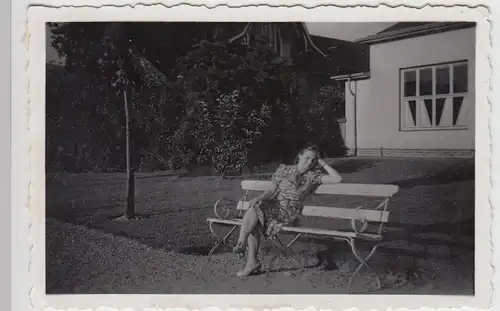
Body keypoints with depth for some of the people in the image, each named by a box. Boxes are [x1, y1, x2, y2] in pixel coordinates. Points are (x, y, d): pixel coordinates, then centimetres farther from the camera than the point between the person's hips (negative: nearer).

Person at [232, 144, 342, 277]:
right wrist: (259, 198, -11)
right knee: (253, 222, -29)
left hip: (289, 213, -3)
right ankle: (252, 261, -23)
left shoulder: (313, 176, 7)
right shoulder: (284, 170, 14)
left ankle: (241, 243, -17)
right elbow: (272, 190, 8)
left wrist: (322, 163, 1)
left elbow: (337, 179, -4)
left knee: (254, 209, -28)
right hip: (272, 207, 3)